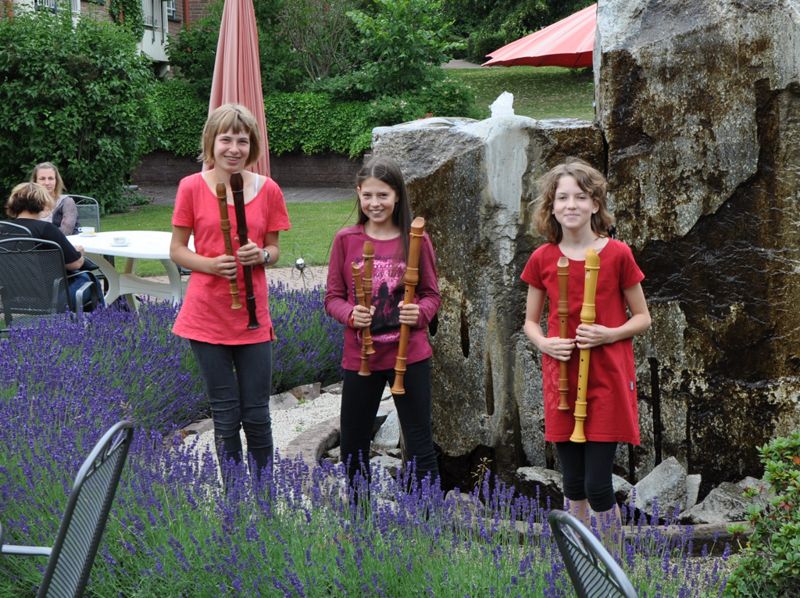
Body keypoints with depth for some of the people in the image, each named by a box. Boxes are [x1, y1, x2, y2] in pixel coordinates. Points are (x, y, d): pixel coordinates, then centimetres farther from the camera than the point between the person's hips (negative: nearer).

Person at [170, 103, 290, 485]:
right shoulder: (192, 187, -3)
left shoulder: (268, 190, 1)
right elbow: (177, 250, 2)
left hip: (252, 318, 1)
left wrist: (262, 255, -13)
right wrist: (210, 264, -17)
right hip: (207, 317, -1)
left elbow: (274, 249, 10)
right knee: (226, 416, 6)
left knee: (256, 415, 6)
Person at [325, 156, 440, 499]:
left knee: (420, 443, 5)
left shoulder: (416, 240, -2)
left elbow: (432, 295, 3)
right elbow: (332, 297, 3)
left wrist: (420, 312, -19)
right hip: (359, 357, 2)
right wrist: (350, 314, -18)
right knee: (352, 447, 13)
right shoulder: (346, 240, 0)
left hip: (409, 355, -2)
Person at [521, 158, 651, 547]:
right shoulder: (542, 259, 2)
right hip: (561, 379, 3)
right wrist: (544, 343, -9)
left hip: (608, 379, -3)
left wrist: (609, 334, -16)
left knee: (598, 486, -6)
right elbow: (530, 321, 12)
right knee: (573, 485, 9)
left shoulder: (618, 254, -5)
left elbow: (642, 318, 2)